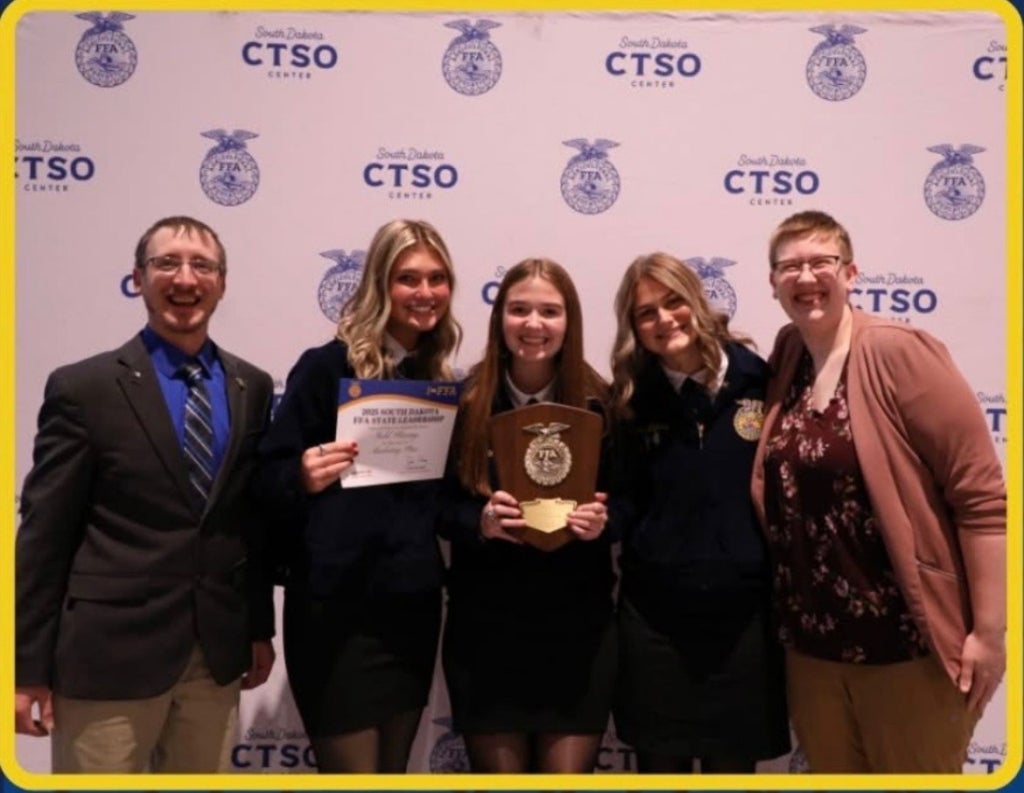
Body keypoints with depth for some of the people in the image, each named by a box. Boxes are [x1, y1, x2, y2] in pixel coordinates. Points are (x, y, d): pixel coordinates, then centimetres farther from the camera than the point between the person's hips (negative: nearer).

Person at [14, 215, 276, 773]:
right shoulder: (83, 388, -6)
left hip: (218, 653, 4)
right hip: (108, 651, -4)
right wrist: (28, 669, -6)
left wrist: (260, 628, 12)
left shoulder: (253, 388, 6)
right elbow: (43, 535, -6)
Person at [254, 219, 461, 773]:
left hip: (414, 607, 6)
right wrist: (304, 477, -30)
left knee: (394, 771, 19)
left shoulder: (441, 379, 8)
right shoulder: (328, 367, -10)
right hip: (338, 611, -6)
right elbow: (270, 477, -11)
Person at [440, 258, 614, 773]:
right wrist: (479, 521, -19)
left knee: (568, 773, 8)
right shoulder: (464, 400, -3)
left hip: (577, 623, 0)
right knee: (499, 772, 12)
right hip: (484, 624, 0)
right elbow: (437, 504, 0)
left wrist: (602, 520, -16)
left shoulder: (599, 402, -2)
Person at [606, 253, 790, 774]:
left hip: (744, 613, -1)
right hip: (654, 615, 2)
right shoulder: (631, 399, 4)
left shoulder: (759, 380, -3)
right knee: (660, 763, 13)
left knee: (734, 762, 14)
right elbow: (626, 504, 5)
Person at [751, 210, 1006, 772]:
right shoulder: (786, 355, 3)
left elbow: (982, 494, -15)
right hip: (810, 644, 6)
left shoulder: (897, 352, -14)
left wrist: (989, 631, -15)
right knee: (830, 772, 20)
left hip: (906, 644, -5)